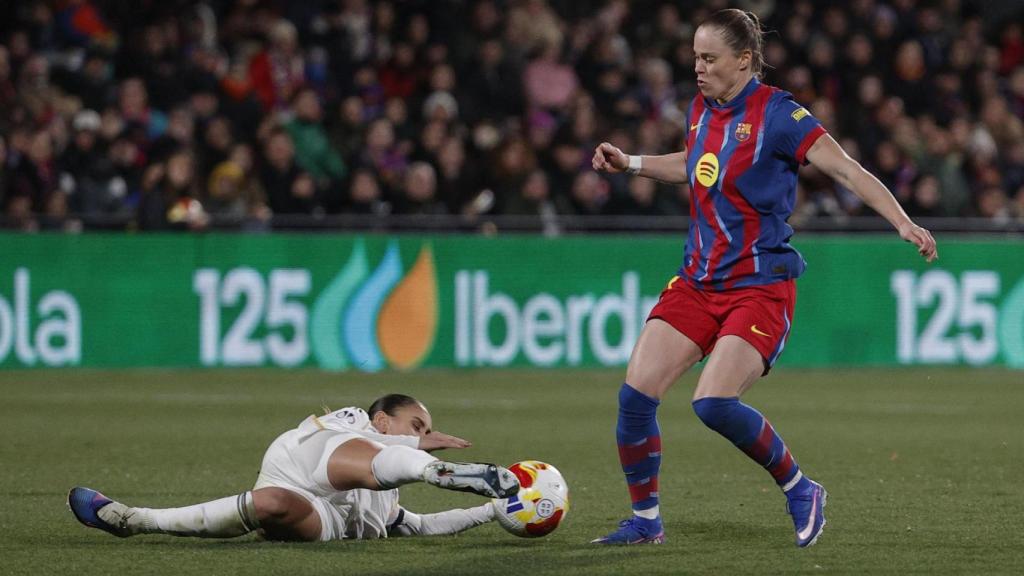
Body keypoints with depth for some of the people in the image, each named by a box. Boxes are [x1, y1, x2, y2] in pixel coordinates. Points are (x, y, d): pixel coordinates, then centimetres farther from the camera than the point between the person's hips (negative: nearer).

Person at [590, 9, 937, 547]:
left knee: (713, 404, -24)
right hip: (698, 278, 7)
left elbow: (847, 170, -16)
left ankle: (800, 491, 0)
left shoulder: (776, 113, -14)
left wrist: (903, 222, -26)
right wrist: (630, 163, 23)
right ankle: (645, 521, 9)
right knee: (635, 394, -7)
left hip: (760, 286, -7)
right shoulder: (702, 109, 8)